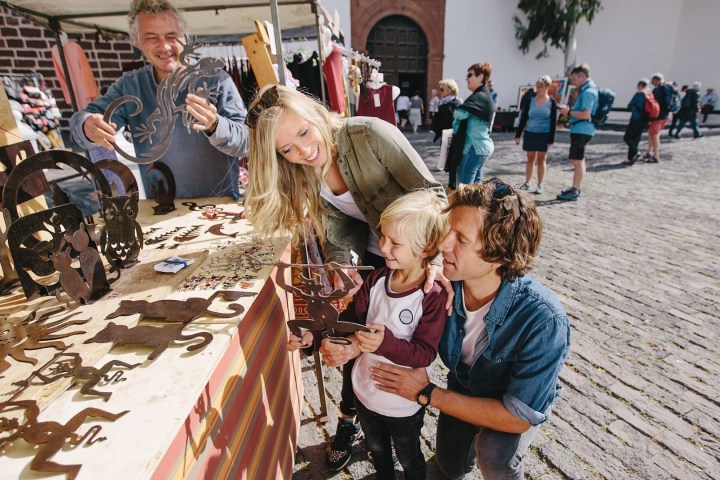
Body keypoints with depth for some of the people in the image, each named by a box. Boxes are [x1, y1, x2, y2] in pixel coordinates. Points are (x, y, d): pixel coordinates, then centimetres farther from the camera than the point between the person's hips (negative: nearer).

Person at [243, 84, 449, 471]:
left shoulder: (368, 134, -26)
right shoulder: (303, 179, -8)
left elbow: (431, 192, -24)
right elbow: (336, 238, -9)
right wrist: (339, 267, -29)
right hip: (374, 260, 4)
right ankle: (349, 420, 40)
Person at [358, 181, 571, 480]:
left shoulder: (544, 321, -38)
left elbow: (519, 417, -32)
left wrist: (427, 394, -31)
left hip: (525, 402, -3)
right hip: (462, 389, 4)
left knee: (494, 454, -31)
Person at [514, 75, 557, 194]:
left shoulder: (552, 102, -2)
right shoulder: (530, 100, 0)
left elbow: (553, 122, -1)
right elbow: (523, 118, 3)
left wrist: (551, 138, -6)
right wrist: (517, 135, -1)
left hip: (544, 134, -1)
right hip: (529, 133, 1)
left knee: (541, 160, 4)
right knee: (530, 159, 8)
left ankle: (540, 185, 12)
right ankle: (527, 182, 19)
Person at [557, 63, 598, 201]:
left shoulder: (587, 92, -16)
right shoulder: (587, 89, 15)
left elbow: (585, 114, -24)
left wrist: (569, 112, -14)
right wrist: (570, 110, 10)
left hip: (581, 129, -11)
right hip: (580, 129, 11)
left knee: (578, 161, -8)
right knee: (578, 160, 18)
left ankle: (574, 192, -4)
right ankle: (575, 188, 29)